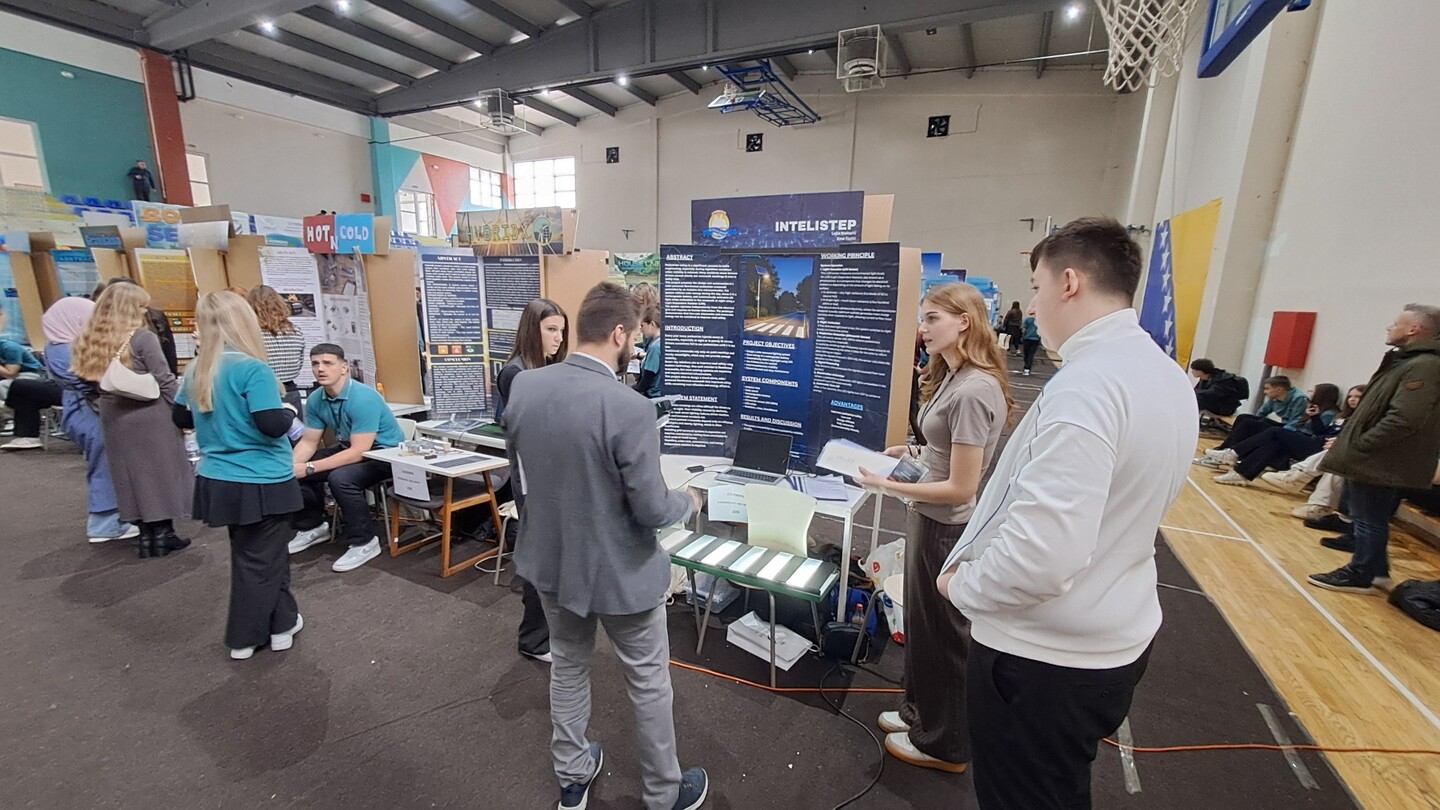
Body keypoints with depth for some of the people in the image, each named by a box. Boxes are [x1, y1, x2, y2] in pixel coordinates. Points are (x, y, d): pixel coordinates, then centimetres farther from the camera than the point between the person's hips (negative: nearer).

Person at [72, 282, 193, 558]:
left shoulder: (89, 340, 5)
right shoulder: (143, 338, -13)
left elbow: (88, 378, 10)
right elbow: (165, 381, -13)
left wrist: (109, 400, 18)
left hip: (114, 417, 6)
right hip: (151, 416, -6)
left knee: (132, 473, 12)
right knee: (160, 472, 5)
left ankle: (145, 536, 18)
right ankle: (162, 535, 11)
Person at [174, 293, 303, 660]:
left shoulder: (196, 370, 3)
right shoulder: (252, 369, -21)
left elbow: (182, 418, 17)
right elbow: (272, 426, -26)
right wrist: (289, 412, -7)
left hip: (219, 481, 7)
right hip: (260, 483, -7)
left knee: (250, 554, 19)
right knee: (260, 559, 10)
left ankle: (281, 621, 28)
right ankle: (244, 639, 25)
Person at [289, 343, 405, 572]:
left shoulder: (364, 398, -28)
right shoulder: (315, 400, -4)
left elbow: (359, 452, -31)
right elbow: (309, 442, 3)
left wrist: (310, 468, -31)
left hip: (384, 453, -8)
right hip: (349, 448, 8)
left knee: (340, 478, -32)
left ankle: (364, 543, -14)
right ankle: (313, 526, 22)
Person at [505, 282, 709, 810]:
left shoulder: (523, 387, -8)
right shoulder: (629, 408, -29)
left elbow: (522, 478, 4)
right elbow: (652, 511, -23)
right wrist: (688, 502, -2)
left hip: (550, 560, 6)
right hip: (619, 571, -5)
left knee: (568, 667, 26)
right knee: (648, 682, 17)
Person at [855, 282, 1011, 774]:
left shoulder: (973, 390, -25)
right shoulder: (952, 377, 5)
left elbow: (960, 488, -24)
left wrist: (888, 487, -21)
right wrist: (914, 451, 4)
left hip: (947, 529, -9)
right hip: (928, 519, 9)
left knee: (942, 634, 12)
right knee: (921, 624, 24)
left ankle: (944, 745, 36)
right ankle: (921, 711, 47)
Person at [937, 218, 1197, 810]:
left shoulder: (1085, 384, -27)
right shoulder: (1167, 375, 3)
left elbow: (1043, 552, -33)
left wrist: (963, 584, -14)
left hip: (1044, 656, -8)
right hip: (1114, 640, 9)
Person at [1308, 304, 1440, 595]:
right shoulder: (1409, 361, 13)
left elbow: (1403, 420, -26)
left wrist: (1357, 446, -18)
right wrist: (1351, 443, 15)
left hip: (1380, 463, -10)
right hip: (1380, 461, 10)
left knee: (1369, 521, 2)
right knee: (1371, 520, 19)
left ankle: (1360, 576, 13)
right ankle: (1375, 570, 31)